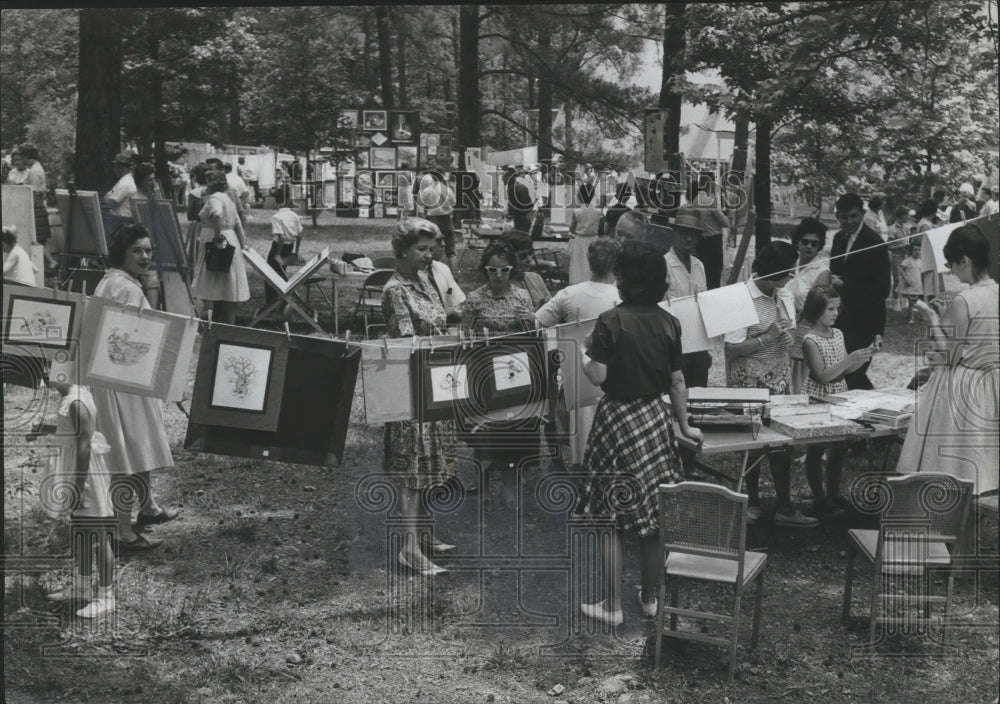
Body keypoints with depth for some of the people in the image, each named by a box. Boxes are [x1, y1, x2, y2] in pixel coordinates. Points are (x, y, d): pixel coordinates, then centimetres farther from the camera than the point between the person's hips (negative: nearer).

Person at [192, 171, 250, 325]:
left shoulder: (214, 198, -11)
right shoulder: (227, 198, 18)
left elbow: (217, 215, -32)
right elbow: (237, 223, 20)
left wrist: (218, 237, -26)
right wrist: (242, 244, 22)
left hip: (219, 245, -9)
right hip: (230, 242, 9)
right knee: (227, 292, 11)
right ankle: (229, 325, 14)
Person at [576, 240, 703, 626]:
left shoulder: (611, 321, -14)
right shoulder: (668, 322, 1)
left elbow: (597, 376, -16)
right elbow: (677, 380, 6)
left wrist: (583, 356, 5)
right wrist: (684, 426, 17)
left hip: (619, 419, -5)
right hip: (655, 418, 5)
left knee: (612, 515, 3)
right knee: (653, 514, 13)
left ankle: (611, 606, 9)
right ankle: (650, 597, 24)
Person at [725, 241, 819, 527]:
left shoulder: (784, 300, 7)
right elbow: (731, 349, -17)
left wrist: (787, 338, 0)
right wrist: (768, 337, -18)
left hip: (780, 384, 5)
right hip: (750, 386, -5)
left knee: (782, 442, 4)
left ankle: (784, 508, 10)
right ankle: (752, 502, 21)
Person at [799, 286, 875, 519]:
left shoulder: (837, 334, 6)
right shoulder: (810, 340, -16)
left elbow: (844, 370, 11)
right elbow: (822, 376, -21)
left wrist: (865, 355, -3)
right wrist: (850, 358, -26)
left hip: (838, 397, 7)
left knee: (838, 447, 12)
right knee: (816, 450, 3)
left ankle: (833, 495, 25)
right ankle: (819, 500, 12)